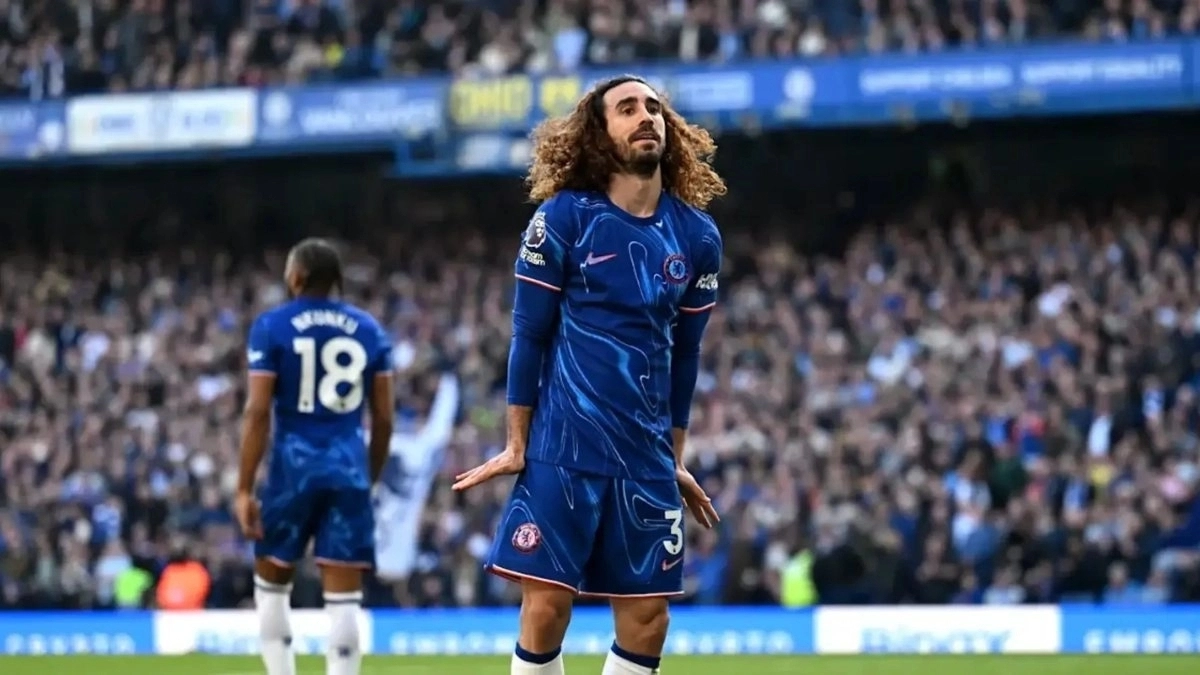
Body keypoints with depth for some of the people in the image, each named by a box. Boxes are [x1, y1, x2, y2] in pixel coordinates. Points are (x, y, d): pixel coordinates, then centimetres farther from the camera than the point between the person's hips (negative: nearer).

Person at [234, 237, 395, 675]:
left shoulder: (273, 327, -1)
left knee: (272, 575, 18)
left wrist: (244, 489, -6)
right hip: (349, 467, 2)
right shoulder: (369, 330, 9)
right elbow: (383, 418, 8)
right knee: (344, 594, 1)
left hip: (295, 463, -2)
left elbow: (258, 412, -7)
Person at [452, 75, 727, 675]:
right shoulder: (562, 220, -5)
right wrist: (516, 446, -1)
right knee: (546, 607, -6)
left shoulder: (697, 236, 5)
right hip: (561, 452, -4)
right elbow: (529, 336, -1)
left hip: (647, 461, 4)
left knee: (646, 619, 2)